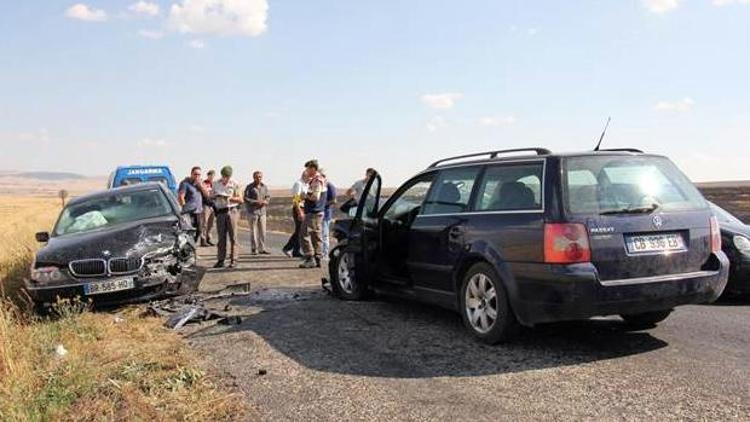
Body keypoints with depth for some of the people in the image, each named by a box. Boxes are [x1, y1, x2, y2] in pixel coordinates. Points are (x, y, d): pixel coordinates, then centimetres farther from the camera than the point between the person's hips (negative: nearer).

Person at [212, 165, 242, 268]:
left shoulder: (234, 184, 3)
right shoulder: (216, 184, 12)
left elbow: (240, 200, 2)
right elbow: (211, 197, 19)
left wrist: (230, 198, -14)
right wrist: (215, 196, -4)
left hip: (231, 211, -3)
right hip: (220, 212, 3)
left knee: (233, 237, -4)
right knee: (221, 237, 3)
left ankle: (234, 259, -2)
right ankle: (220, 260, 7)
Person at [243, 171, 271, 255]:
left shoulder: (264, 187, 10)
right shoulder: (249, 187, -5)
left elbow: (268, 197, 15)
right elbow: (246, 198, -9)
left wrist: (265, 201, -7)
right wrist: (256, 202, -18)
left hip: (262, 211, 5)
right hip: (252, 211, -5)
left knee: (262, 231, 4)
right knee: (253, 231, -2)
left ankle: (262, 249, 12)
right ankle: (254, 249, 6)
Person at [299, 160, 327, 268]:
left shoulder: (317, 181, -15)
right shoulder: (319, 179, 17)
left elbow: (315, 197, -24)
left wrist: (305, 195, -10)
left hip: (313, 213, -11)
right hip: (318, 212, 11)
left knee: (304, 235, -8)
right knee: (316, 235, 11)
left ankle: (310, 259, -8)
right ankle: (317, 259, 15)